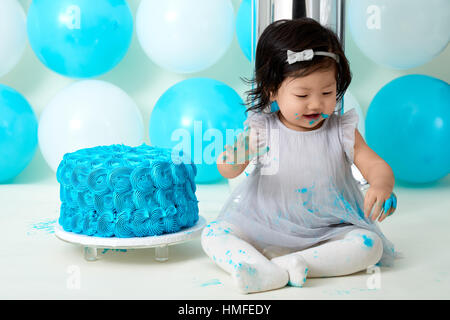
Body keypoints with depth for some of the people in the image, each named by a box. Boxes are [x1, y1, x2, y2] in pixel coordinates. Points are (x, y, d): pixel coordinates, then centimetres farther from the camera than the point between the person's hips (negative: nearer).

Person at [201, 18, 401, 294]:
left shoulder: (342, 131, -4)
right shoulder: (261, 130, -7)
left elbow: (375, 165, -6)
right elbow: (229, 172, -9)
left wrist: (381, 187, -30)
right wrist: (232, 158, -35)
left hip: (328, 233, 1)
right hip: (265, 230, 0)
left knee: (370, 243, -24)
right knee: (212, 234, -17)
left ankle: (292, 264, -30)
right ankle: (267, 273, -37)